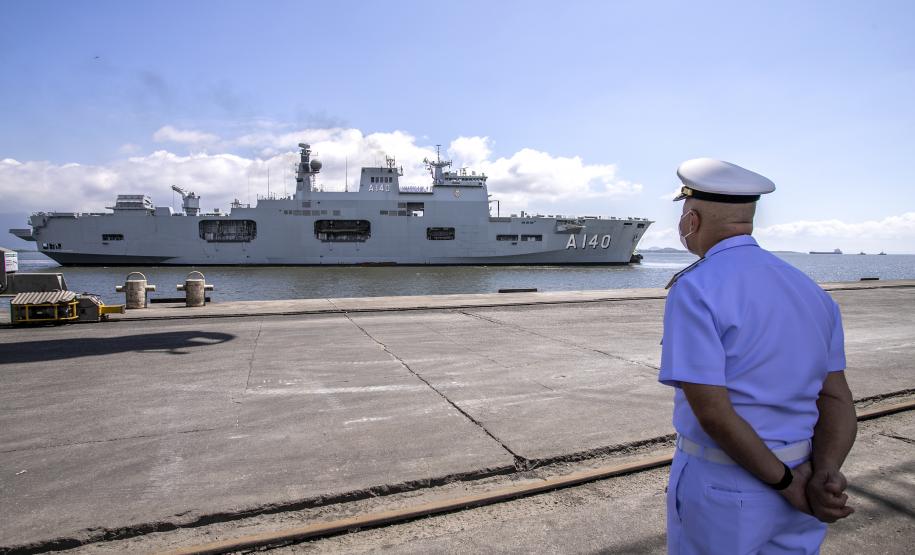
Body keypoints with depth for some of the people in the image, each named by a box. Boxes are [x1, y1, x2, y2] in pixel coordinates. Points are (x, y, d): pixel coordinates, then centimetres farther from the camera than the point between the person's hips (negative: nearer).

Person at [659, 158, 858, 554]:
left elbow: (712, 413, -23)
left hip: (722, 491, -6)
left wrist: (788, 484, -11)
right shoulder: (811, 291, 4)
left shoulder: (693, 290, -19)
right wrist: (823, 475, -13)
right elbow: (837, 399, 0)